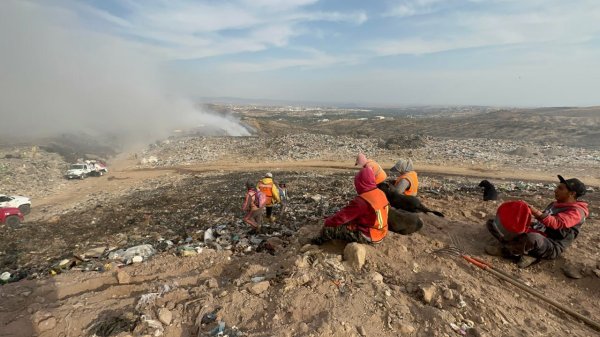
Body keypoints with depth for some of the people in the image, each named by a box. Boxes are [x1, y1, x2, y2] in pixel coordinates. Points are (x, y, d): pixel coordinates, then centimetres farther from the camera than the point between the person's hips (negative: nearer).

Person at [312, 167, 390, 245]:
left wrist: (327, 221, -7)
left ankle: (321, 240, 27)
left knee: (329, 227, -2)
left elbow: (342, 216, -24)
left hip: (367, 236, -9)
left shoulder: (361, 201, -28)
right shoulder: (381, 193, -1)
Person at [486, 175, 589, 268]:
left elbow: (556, 223, -29)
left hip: (551, 247, -8)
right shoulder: (554, 204, 17)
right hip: (537, 236, 8)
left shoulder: (577, 211, -10)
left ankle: (505, 251, -18)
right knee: (492, 224, -3)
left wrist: (537, 213, -43)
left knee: (532, 237, -46)